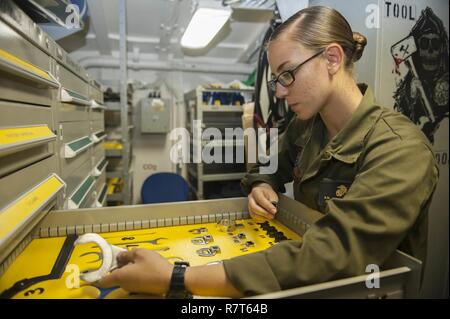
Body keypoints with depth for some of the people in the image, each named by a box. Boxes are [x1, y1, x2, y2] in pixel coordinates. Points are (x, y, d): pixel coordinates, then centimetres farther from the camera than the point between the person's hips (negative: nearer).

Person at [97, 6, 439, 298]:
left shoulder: (401, 150, -23)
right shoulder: (305, 126, -3)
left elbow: (327, 256, -33)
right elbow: (269, 167, 13)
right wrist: (262, 188, -12)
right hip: (312, 278, 5)